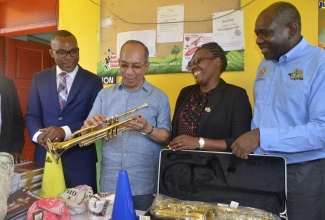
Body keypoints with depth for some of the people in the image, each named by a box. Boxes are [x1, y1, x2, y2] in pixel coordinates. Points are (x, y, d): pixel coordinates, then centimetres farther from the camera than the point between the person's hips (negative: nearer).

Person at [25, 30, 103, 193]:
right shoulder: (39, 79, 8)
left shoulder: (93, 81, -1)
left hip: (80, 160, -2)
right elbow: (31, 115, 6)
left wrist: (65, 131, -21)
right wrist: (38, 134, -16)